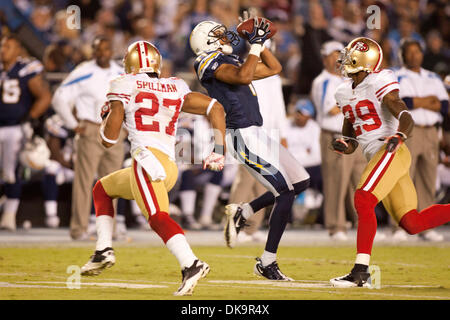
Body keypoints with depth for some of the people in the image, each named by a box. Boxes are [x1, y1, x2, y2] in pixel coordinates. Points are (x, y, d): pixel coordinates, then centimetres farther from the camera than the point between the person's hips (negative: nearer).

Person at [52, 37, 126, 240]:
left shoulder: (122, 75, 9)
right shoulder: (83, 74, -6)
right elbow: (59, 99, -5)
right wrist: (73, 125, -7)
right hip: (90, 132, -5)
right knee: (84, 180, -7)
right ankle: (79, 228, -5)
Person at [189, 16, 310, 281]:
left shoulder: (233, 62, 21)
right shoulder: (212, 63, -6)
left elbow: (275, 68, 28)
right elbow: (243, 77, -25)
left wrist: (261, 42, 18)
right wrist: (255, 45, -17)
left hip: (257, 134, 10)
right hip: (243, 136, -10)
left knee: (300, 182, 10)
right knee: (286, 192, -12)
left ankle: (242, 213, 17)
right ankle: (267, 263, -5)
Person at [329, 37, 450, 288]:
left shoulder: (379, 83, -7)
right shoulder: (345, 93, 18)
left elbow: (406, 119, -19)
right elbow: (351, 141, 23)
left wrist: (398, 136, -39)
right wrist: (343, 145, 0)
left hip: (392, 152, -8)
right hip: (377, 158, 8)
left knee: (363, 200, -23)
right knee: (412, 224, 1)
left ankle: (361, 271, -24)